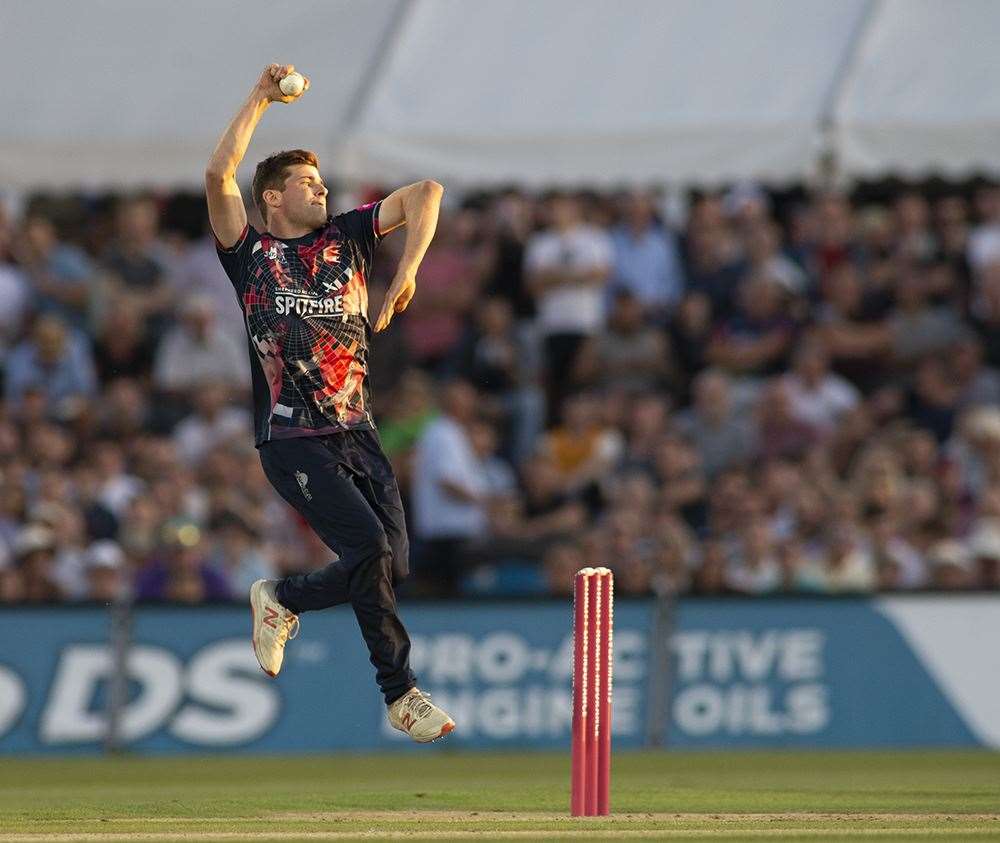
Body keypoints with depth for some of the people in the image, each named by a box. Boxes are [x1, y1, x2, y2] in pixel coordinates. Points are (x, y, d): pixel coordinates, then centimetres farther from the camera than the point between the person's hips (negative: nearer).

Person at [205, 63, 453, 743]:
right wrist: (261, 100, -5)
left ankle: (282, 599, 23)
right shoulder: (251, 254, 4)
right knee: (369, 547, -18)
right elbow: (219, 176, -10)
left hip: (358, 432, 5)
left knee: (394, 567, 1)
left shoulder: (346, 237, 15)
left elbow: (426, 193, 10)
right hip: (293, 439, -5)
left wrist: (408, 272, -4)